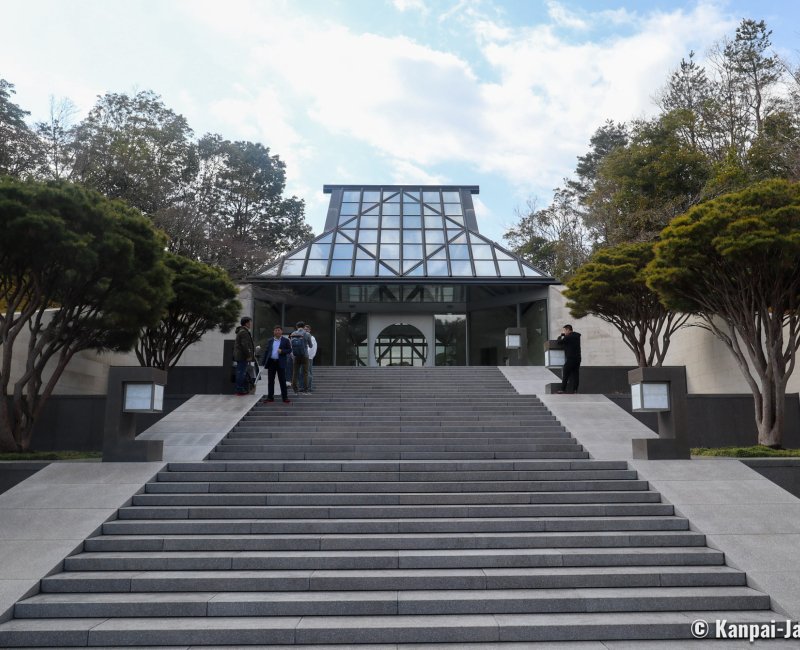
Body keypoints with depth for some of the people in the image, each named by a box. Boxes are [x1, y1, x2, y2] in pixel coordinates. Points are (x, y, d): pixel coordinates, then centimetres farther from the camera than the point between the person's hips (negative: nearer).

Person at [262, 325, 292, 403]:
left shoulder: (285, 340, 3)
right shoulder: (270, 341, 13)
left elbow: (290, 350, 1)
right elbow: (267, 351, 13)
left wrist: (282, 351, -17)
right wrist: (264, 362, 8)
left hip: (280, 363, -3)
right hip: (271, 362, 3)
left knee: (282, 381, -1)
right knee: (270, 381, 6)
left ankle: (285, 397, 3)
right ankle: (270, 397, 12)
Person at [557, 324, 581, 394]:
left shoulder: (569, 337, -12)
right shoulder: (577, 336, 13)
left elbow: (559, 341, -6)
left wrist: (560, 336, 13)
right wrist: (563, 334, 21)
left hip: (570, 359, -8)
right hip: (577, 359, 8)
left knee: (565, 375, -4)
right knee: (575, 375, 6)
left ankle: (563, 390, -5)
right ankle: (575, 390, 5)